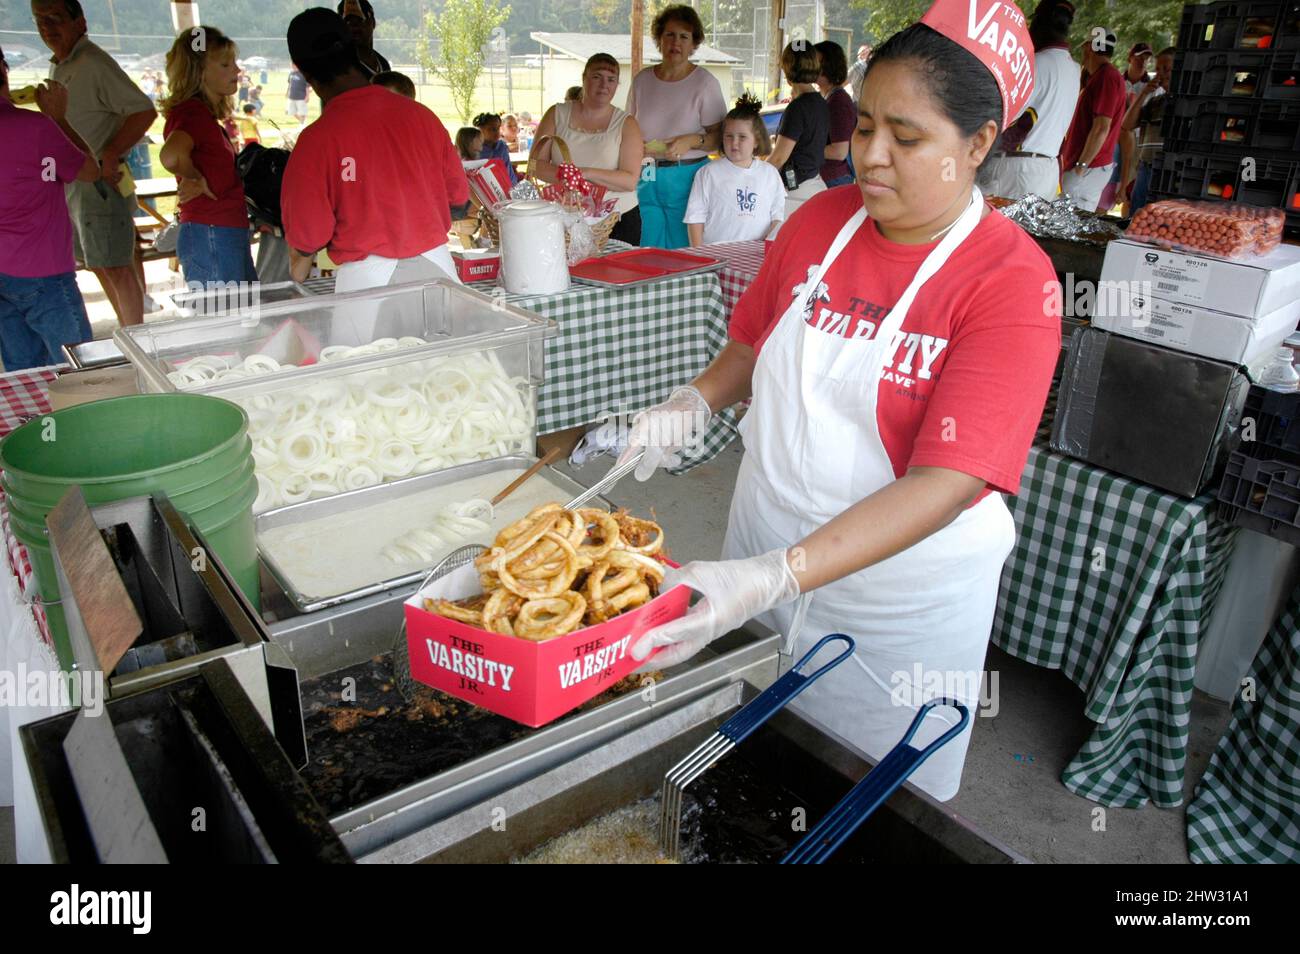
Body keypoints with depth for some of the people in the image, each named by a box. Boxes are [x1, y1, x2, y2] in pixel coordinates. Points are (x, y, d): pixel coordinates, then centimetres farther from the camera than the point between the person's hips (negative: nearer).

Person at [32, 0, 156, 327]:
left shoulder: (94, 63, -13)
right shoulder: (57, 67, 15)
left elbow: (144, 111, -20)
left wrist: (110, 156, -21)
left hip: (99, 181, -10)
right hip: (70, 183, 10)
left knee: (116, 267, -6)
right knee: (100, 265, 14)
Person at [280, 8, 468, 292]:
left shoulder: (315, 140, -11)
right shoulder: (421, 114, 0)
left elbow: (305, 237, -9)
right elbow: (458, 193, 10)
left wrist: (296, 280, 11)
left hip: (366, 279, -3)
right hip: (436, 266, 4)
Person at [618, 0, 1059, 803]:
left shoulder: (1015, 283, -20)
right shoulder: (821, 219, -3)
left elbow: (945, 484, -29)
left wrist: (774, 577, -39)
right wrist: (696, 404, -9)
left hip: (899, 594, -4)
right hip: (765, 542, 5)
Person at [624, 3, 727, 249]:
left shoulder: (705, 82, -1)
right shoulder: (641, 80, 10)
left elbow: (721, 136, -2)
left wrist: (692, 141, -19)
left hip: (686, 178, -3)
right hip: (645, 179, 3)